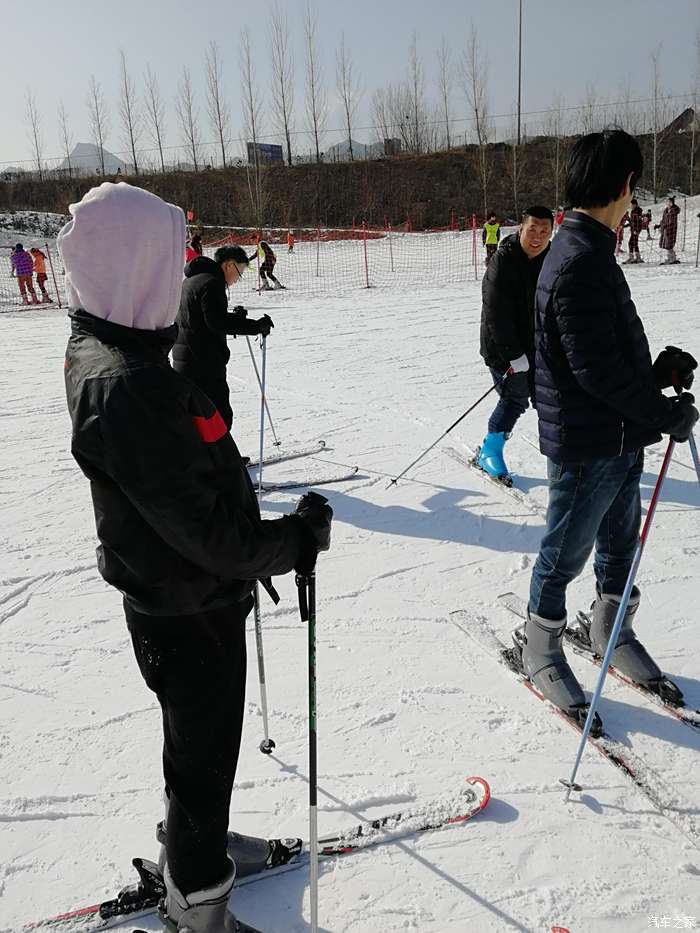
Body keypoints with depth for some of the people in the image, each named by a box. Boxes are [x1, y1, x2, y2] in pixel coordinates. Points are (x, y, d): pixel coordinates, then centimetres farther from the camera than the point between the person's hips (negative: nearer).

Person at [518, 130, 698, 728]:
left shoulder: (592, 252, 10)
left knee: (622, 543, 23)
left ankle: (612, 633, 44)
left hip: (621, 437, 10)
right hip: (587, 444, -10)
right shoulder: (579, 263, -23)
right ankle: (542, 652, 29)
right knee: (566, 554, 8)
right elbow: (597, 370, -26)